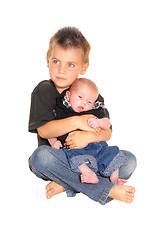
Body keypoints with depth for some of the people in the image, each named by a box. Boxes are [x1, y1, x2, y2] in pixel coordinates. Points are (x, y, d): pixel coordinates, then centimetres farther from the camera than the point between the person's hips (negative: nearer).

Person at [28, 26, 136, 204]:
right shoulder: (42, 91, -4)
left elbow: (107, 132, -3)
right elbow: (43, 130, -16)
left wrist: (89, 136, -26)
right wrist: (76, 122, -25)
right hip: (58, 156, -2)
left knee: (129, 160, -17)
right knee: (41, 156, -36)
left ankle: (66, 185, -28)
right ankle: (107, 189, -33)